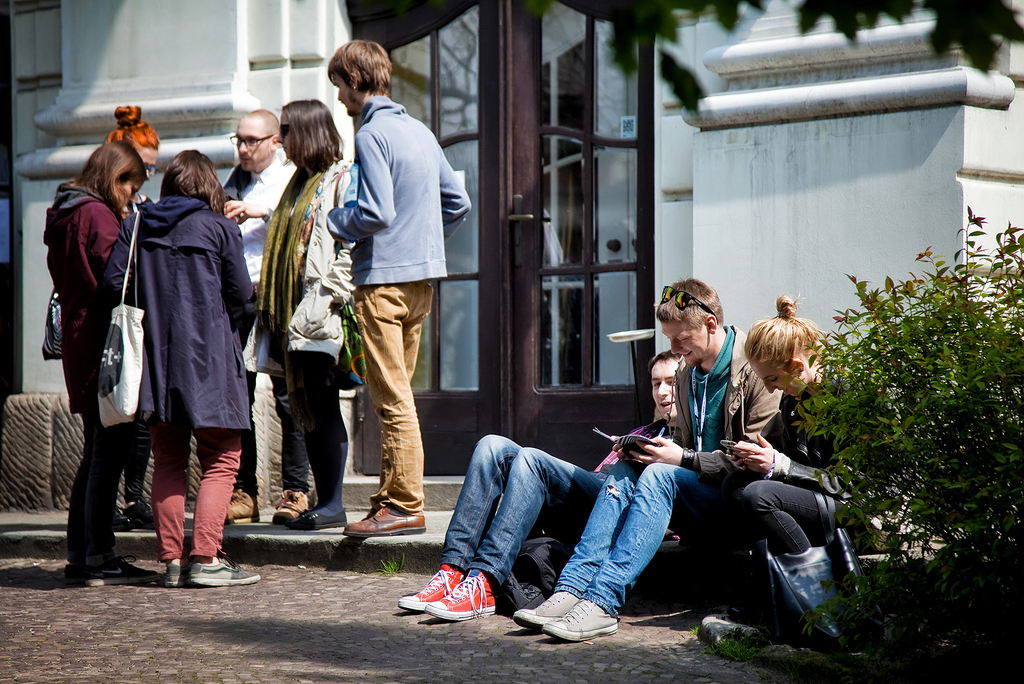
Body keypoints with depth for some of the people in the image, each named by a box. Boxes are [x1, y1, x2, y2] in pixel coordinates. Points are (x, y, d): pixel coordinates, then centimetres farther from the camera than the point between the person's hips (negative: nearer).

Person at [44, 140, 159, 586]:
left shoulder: (63, 217, 17)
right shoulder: (97, 215, -12)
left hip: (79, 346, 10)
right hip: (104, 344, -10)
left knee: (96, 452, 13)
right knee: (109, 452, -8)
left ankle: (78, 556, 14)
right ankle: (99, 558, -8)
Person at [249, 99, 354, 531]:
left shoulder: (342, 179, -6)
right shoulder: (300, 183, 22)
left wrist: (329, 299, -20)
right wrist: (272, 309, 18)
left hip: (322, 316, -9)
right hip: (292, 314, 9)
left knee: (322, 406, -9)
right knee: (306, 408, 8)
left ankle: (332, 505, -5)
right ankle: (323, 501, 11)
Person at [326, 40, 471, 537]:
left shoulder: (372, 134, -11)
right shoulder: (419, 130, 15)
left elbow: (376, 212, -19)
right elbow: (457, 201, 17)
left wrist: (326, 223, -5)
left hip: (384, 279, -9)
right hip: (422, 277, 9)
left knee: (392, 399, -7)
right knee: (396, 395, 14)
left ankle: (405, 507, -6)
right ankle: (392, 497, 18)